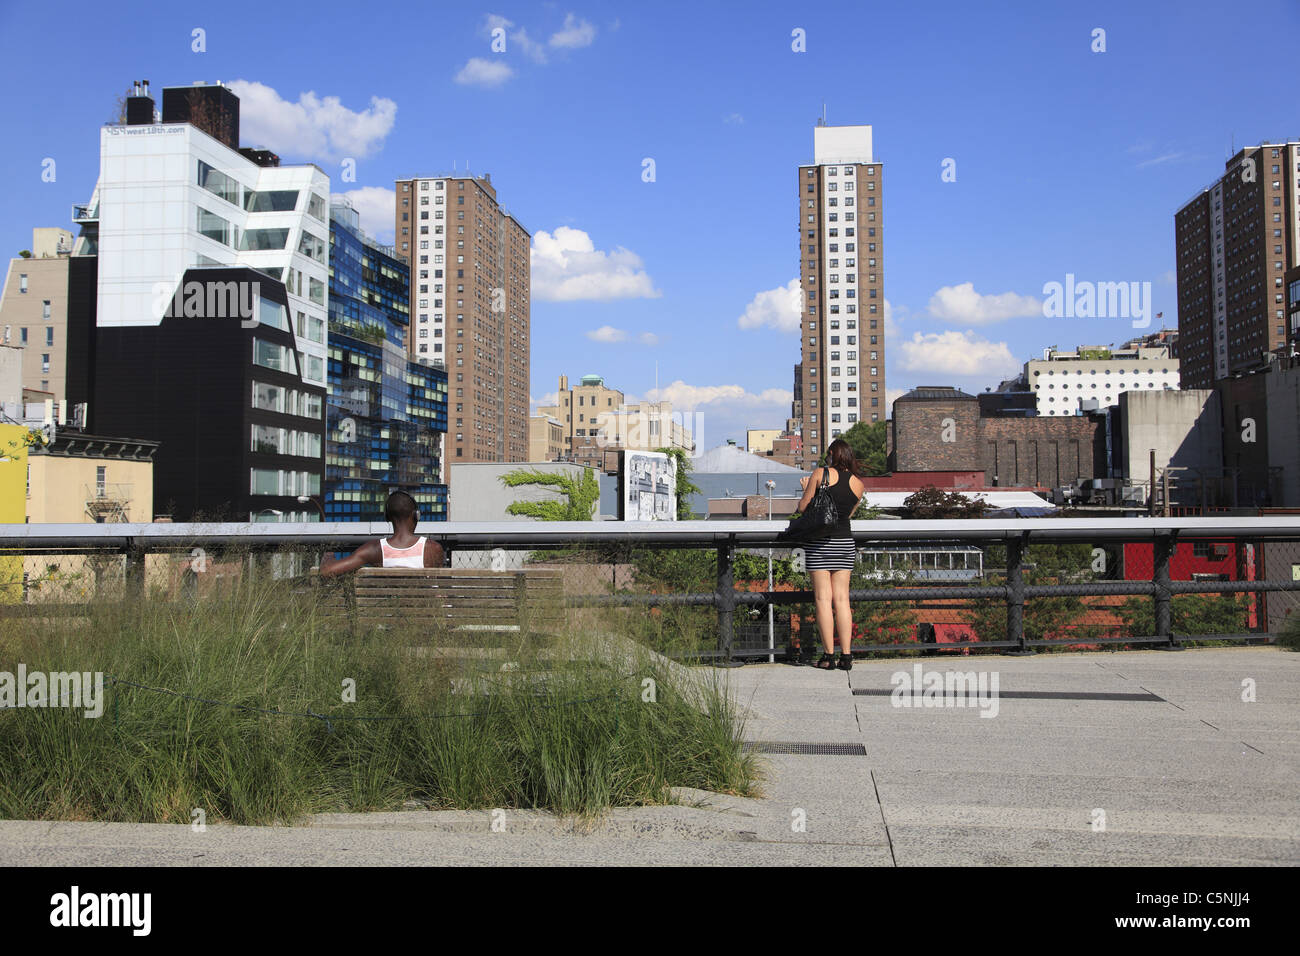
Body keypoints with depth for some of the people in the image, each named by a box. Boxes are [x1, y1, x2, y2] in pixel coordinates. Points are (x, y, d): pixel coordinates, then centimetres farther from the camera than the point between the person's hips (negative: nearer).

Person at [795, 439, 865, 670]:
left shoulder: (820, 473, -5)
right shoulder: (858, 484, 7)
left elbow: (803, 507, -3)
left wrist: (807, 490, 17)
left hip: (819, 542, -4)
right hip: (844, 542, 4)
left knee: (823, 598, -1)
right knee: (842, 599, 6)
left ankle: (829, 655, -2)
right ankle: (846, 656, 3)